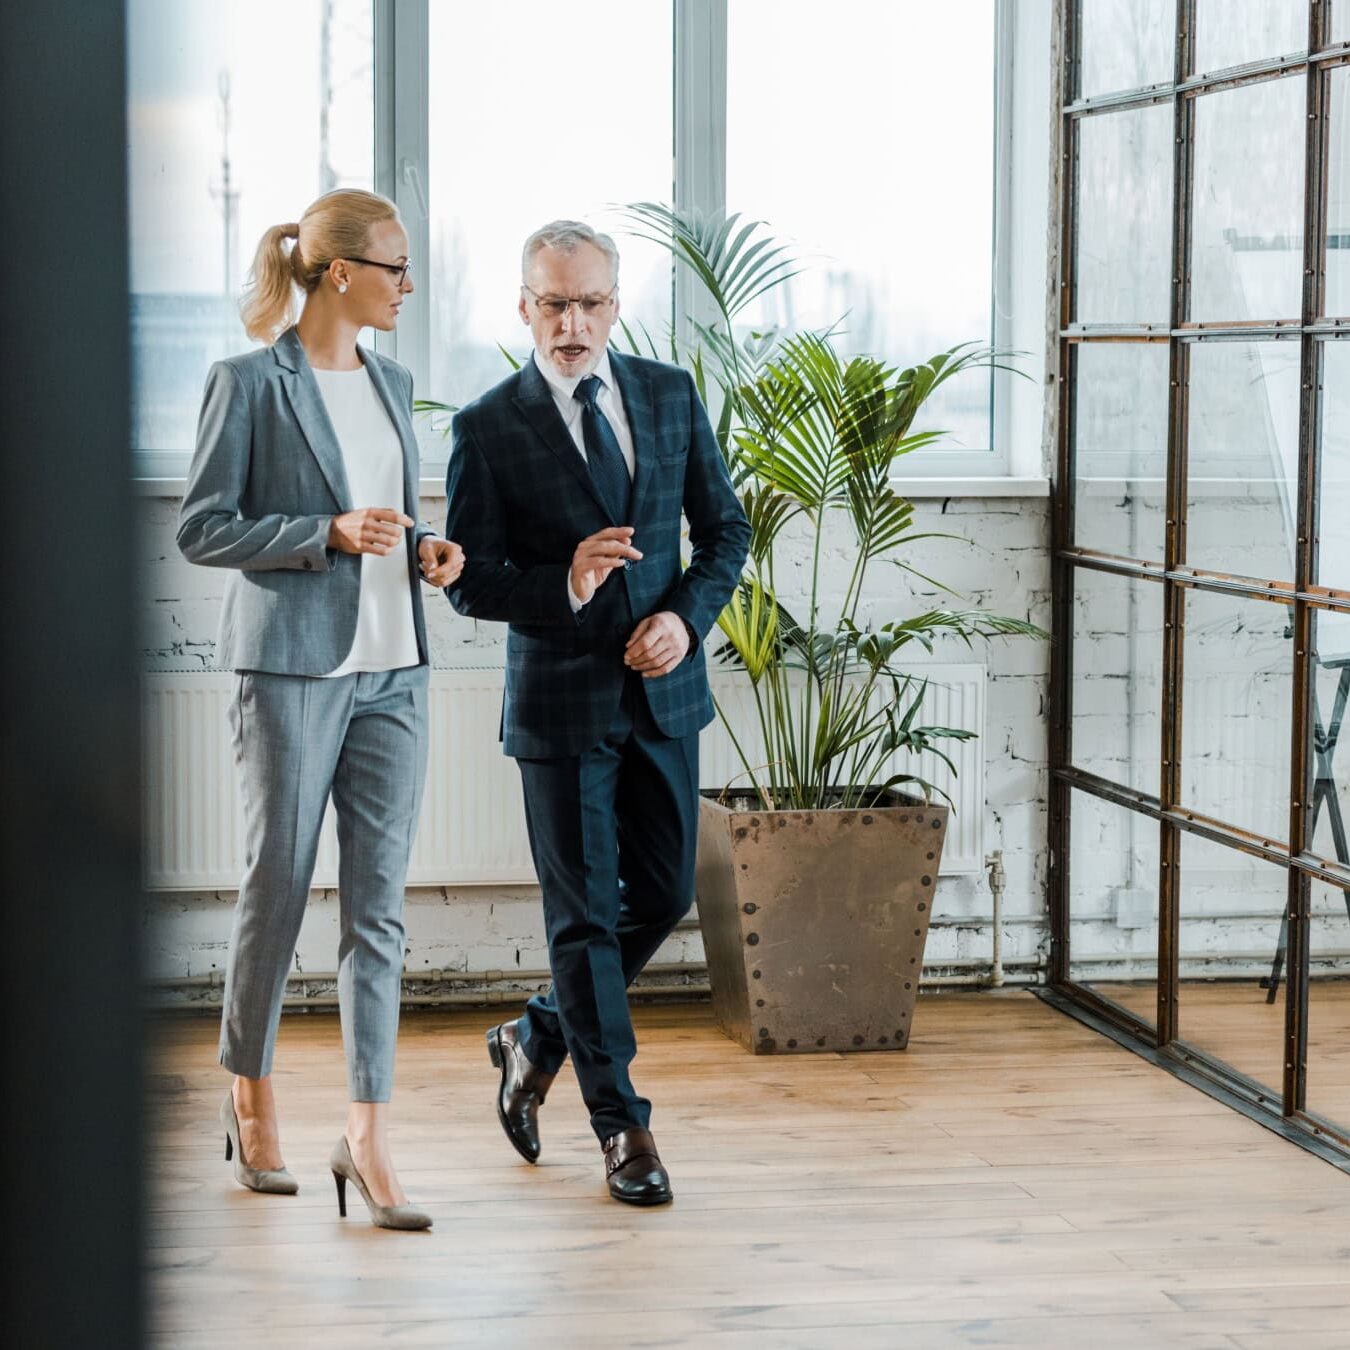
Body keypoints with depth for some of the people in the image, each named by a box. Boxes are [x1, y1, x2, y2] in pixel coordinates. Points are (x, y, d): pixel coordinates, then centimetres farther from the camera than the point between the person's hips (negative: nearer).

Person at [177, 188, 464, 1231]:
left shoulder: (392, 384, 14)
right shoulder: (252, 384, -6)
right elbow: (201, 528, -8)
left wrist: (426, 550, 4)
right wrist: (331, 535, -18)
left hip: (394, 671, 6)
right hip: (293, 665, -6)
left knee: (379, 902, 0)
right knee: (279, 886, 4)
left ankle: (368, 1141, -1)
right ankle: (251, 1094, 26)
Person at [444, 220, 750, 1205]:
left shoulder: (671, 395, 4)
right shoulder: (489, 428, -7)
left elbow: (725, 527, 9)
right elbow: (471, 579, -6)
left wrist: (687, 615, -8)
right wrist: (564, 587, -24)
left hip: (664, 688, 4)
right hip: (562, 700, -4)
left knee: (663, 895, 9)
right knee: (585, 912, 1)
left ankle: (539, 1039, 32)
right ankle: (621, 1123, 11)